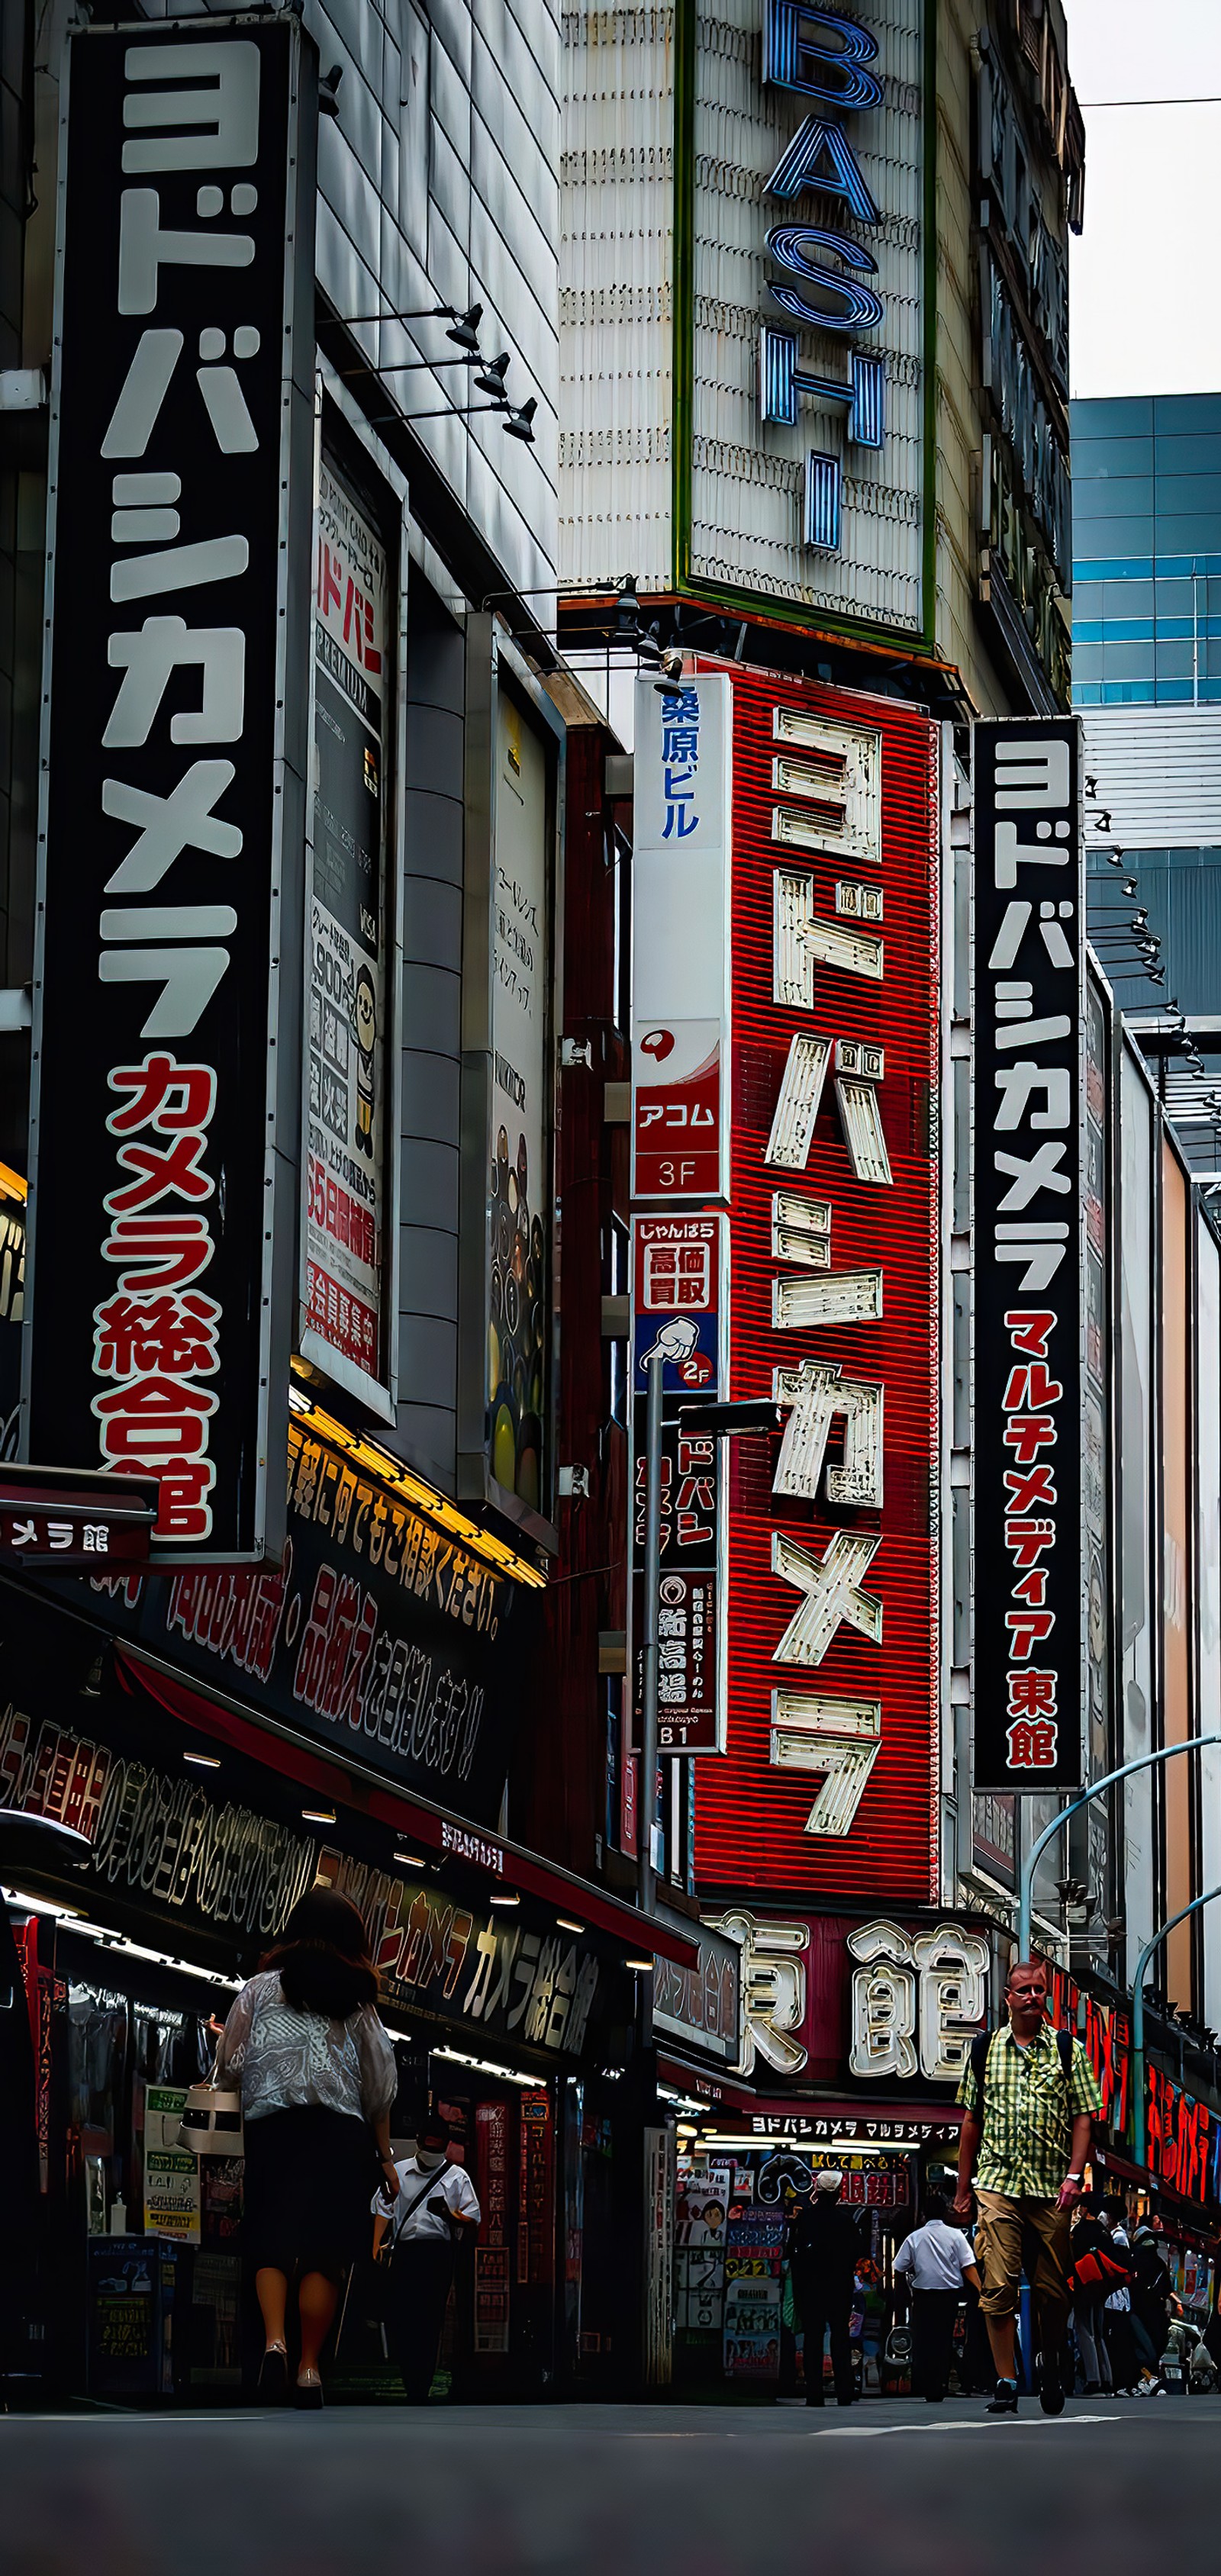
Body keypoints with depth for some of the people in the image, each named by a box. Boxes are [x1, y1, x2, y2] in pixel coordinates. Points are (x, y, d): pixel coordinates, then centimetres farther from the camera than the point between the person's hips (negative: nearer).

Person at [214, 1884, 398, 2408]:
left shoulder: (261, 1989, 7)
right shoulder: (357, 2001, 10)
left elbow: (229, 2066, 8)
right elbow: (380, 2088, 11)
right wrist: (385, 2155, 18)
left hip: (271, 2126, 0)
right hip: (339, 2131, 1)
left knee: (270, 2245, 0)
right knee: (324, 2253, 1)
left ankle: (274, 2341, -23)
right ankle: (309, 2369, -4)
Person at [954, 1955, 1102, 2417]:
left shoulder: (1068, 2049, 4)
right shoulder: (984, 2048, 8)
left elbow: (1083, 2117, 2)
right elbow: (972, 2121, 12)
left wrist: (1074, 2176, -10)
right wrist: (962, 2190, 11)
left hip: (1051, 2188, 0)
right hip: (997, 2184, 0)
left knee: (1052, 2289, 7)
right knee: (998, 2287, -9)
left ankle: (1050, 2364, 29)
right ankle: (1006, 2383, -6)